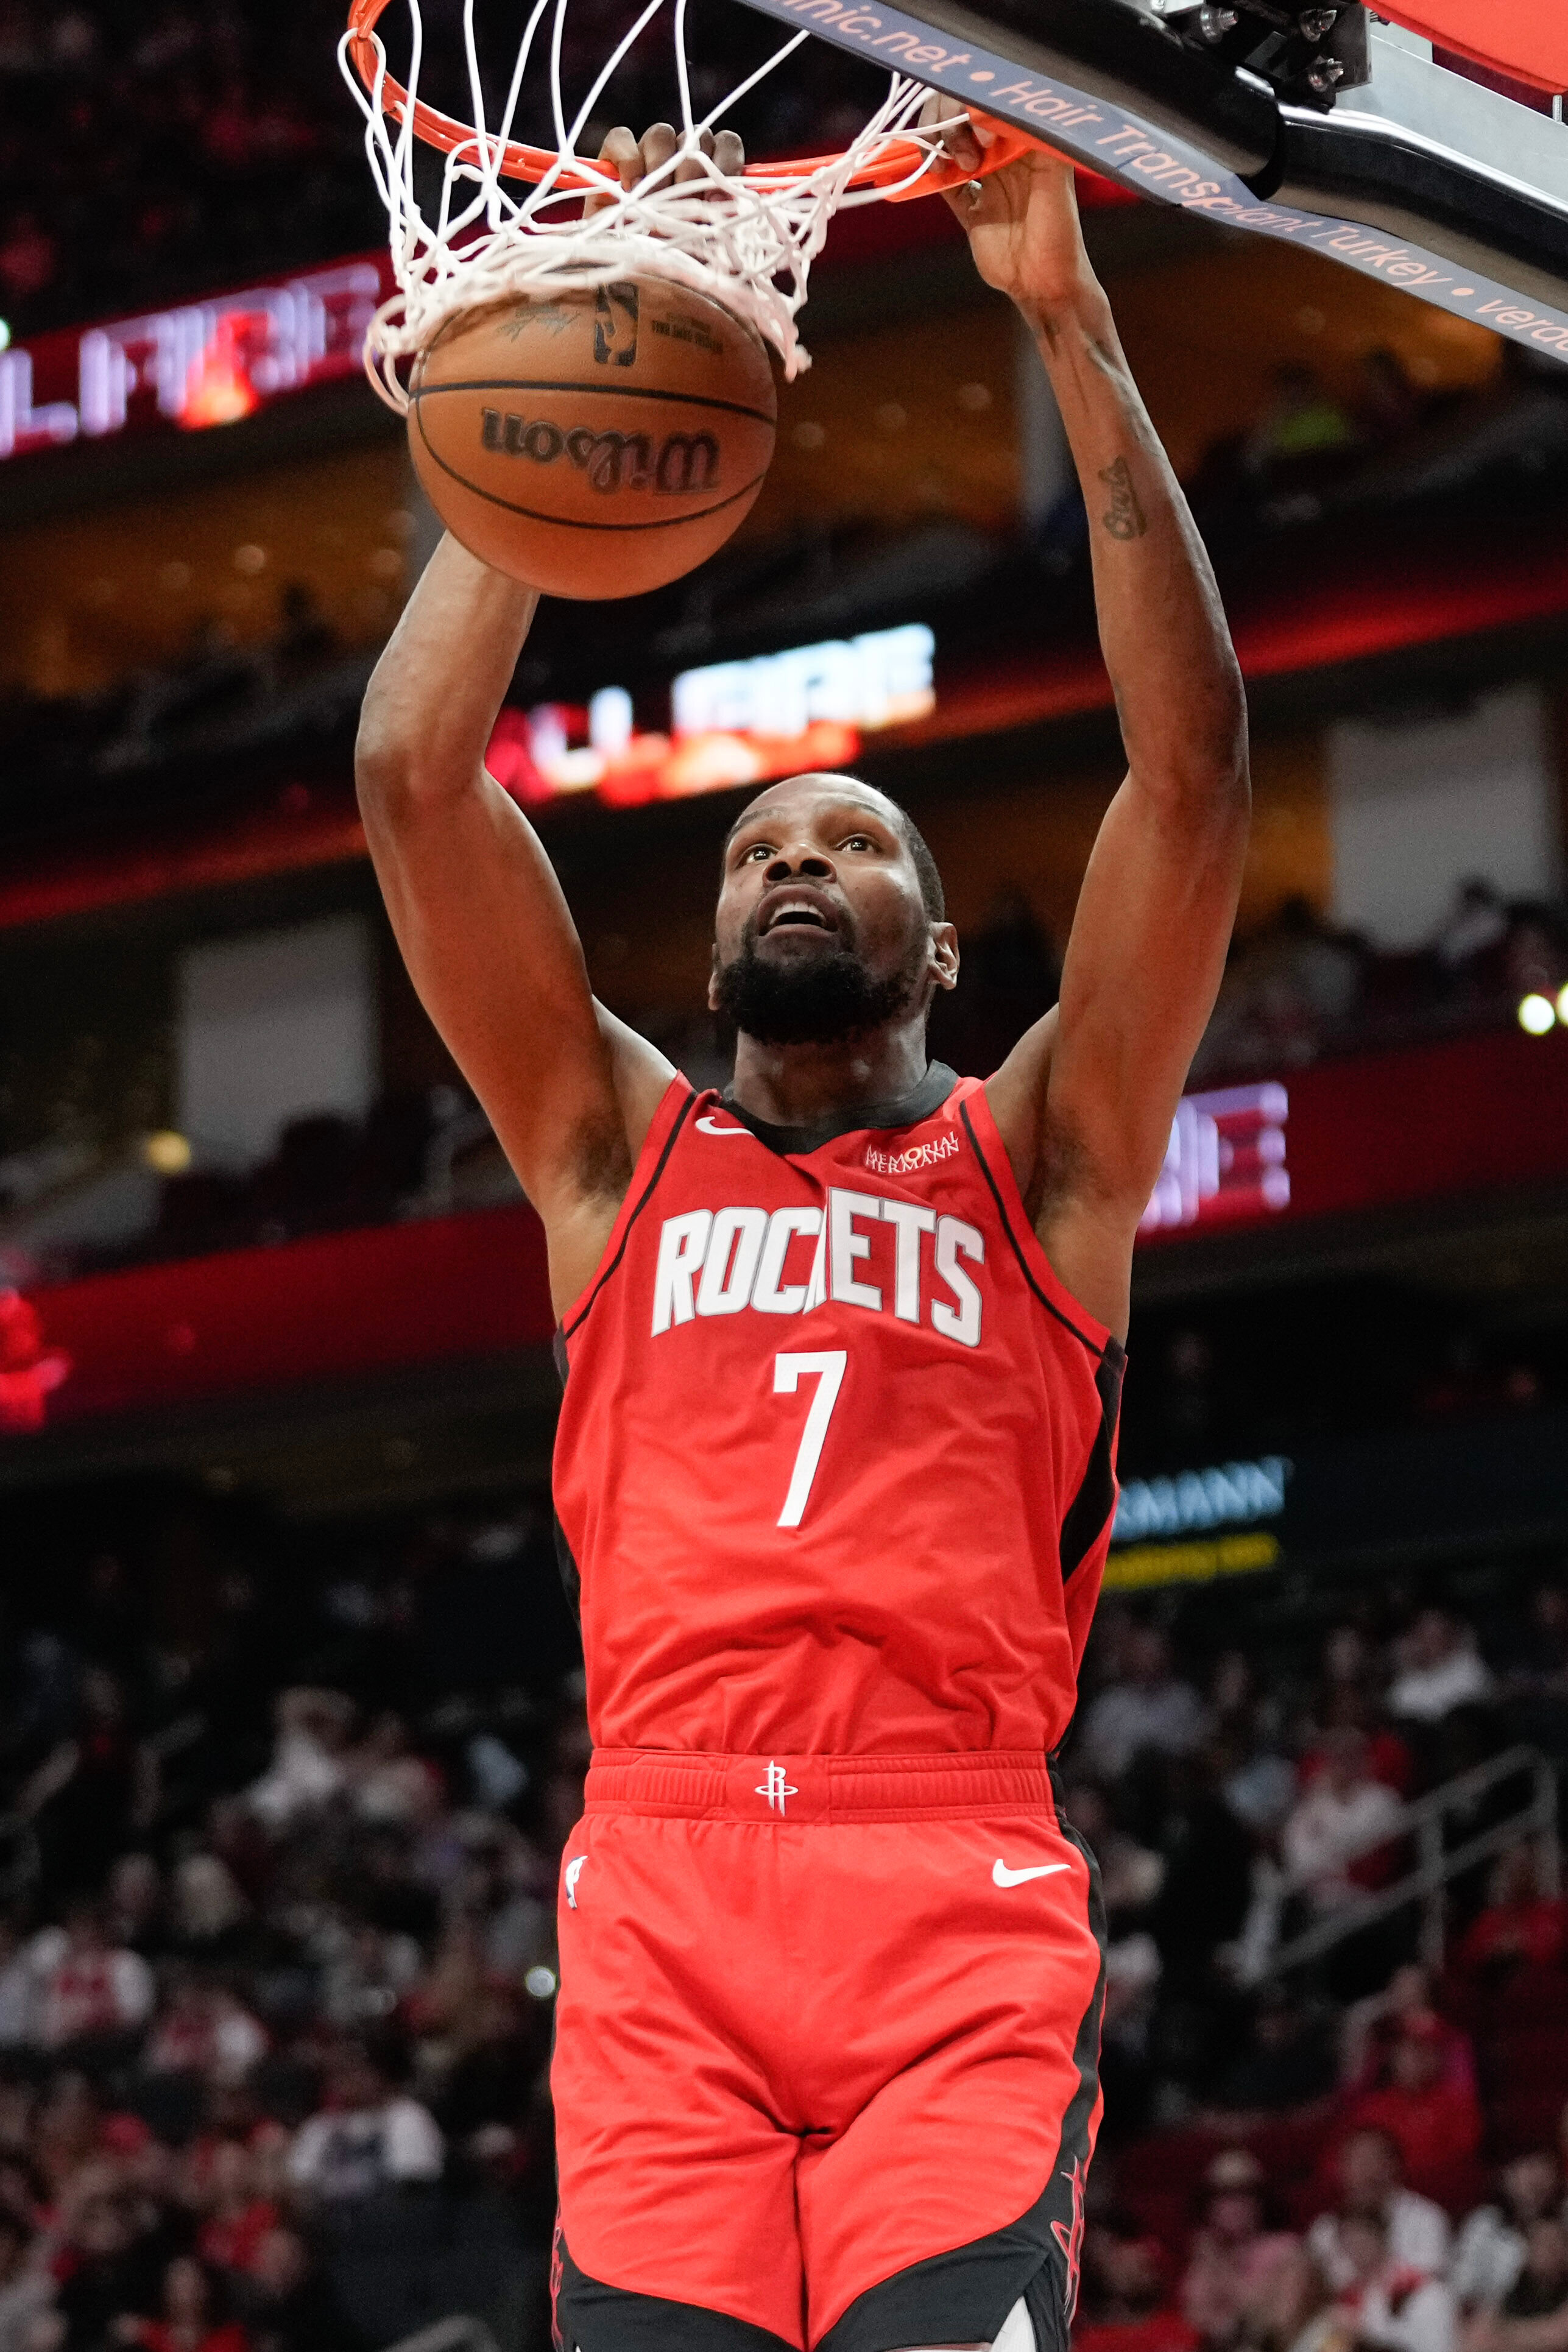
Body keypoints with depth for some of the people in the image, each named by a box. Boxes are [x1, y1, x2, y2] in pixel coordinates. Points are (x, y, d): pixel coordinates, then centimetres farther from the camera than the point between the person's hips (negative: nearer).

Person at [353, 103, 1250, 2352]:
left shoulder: (1038, 1158, 17)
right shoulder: (618, 1148, 22)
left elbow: (1191, 764, 6)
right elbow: (414, 768, 13)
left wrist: (1070, 326, 3)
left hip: (962, 1902, -1)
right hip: (658, 1891, 2)